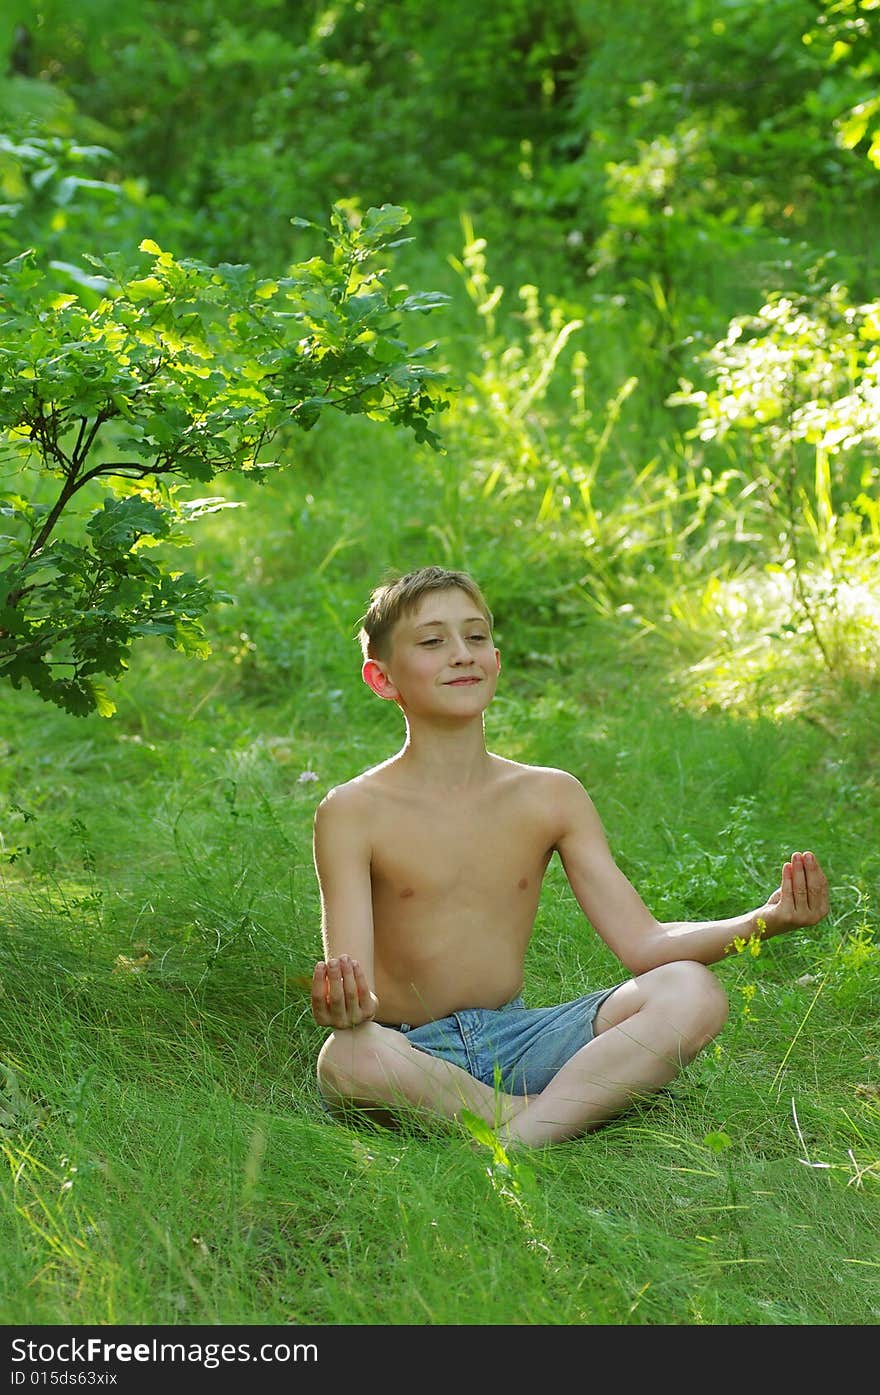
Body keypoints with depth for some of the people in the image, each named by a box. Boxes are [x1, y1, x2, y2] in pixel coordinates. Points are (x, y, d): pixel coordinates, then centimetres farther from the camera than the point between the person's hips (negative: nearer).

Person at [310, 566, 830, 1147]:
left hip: (517, 1039, 4)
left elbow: (643, 942, 0)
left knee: (692, 991, -20)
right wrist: (342, 1003, -41)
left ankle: (522, 1136, -30)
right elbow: (350, 978, -15)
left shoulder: (550, 796, 5)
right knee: (348, 1060, -40)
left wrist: (764, 919, -17)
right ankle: (558, 1117, -22)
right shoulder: (354, 812, -7)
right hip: (415, 1054, -4)